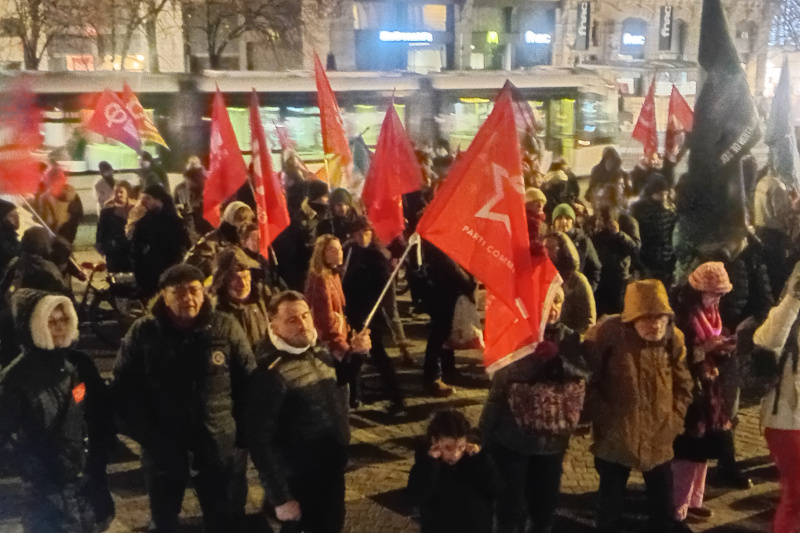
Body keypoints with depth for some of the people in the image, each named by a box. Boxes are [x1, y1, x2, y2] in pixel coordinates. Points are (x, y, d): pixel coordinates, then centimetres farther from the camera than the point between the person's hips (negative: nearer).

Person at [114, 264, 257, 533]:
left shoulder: (226, 327, -7)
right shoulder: (143, 332, -7)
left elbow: (248, 383, -2)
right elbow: (125, 389, -6)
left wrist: (241, 432, -4)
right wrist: (147, 436, -10)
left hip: (217, 445, 0)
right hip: (162, 447, 0)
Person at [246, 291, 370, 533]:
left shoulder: (321, 351, -1)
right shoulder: (270, 374, -23)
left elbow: (340, 391, 18)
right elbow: (260, 441, -22)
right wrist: (280, 497, -20)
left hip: (333, 474, 7)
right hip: (301, 485, -7)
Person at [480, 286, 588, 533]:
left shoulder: (569, 338, 3)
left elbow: (584, 378, -9)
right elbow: (502, 374, -21)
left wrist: (557, 360, -24)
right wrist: (536, 354, -32)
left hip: (551, 436, 4)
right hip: (510, 433, -3)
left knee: (545, 503, 16)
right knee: (512, 505, 2)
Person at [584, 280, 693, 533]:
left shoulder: (673, 337, -6)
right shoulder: (607, 332, -18)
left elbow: (683, 383, 8)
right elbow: (588, 380, -10)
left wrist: (675, 419, 0)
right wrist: (604, 417, -10)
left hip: (659, 438, 3)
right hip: (615, 437, -3)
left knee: (663, 506, 14)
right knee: (611, 503, 12)